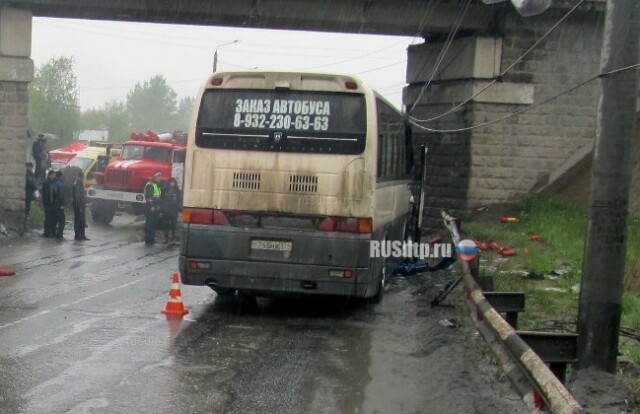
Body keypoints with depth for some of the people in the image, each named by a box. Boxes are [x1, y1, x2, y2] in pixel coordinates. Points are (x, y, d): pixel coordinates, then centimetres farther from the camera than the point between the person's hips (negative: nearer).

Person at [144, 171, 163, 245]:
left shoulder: (158, 186, 19)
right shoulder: (150, 185, -10)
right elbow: (148, 196, -17)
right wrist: (151, 206, -21)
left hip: (156, 208, 9)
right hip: (151, 208, -9)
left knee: (154, 224, 10)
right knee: (149, 224, -8)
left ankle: (152, 239, 16)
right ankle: (148, 240, -6)